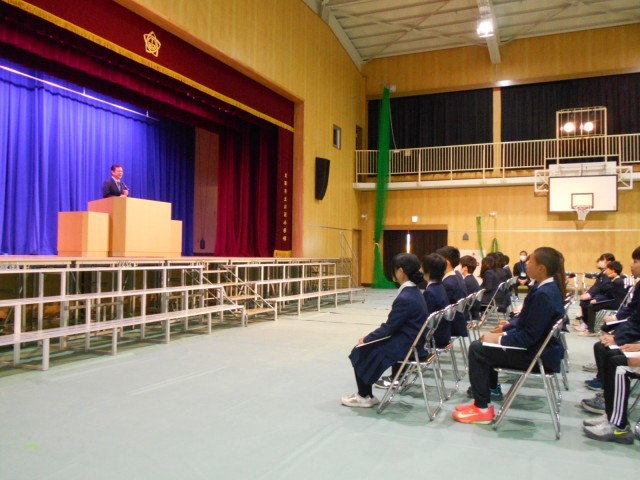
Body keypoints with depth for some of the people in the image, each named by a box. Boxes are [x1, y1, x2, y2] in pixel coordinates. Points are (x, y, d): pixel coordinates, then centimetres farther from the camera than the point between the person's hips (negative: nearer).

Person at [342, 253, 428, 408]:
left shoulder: (404, 298, -24)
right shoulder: (414, 292, 6)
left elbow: (389, 327, -19)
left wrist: (366, 339, -5)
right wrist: (370, 337, 9)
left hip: (405, 345, -9)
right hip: (410, 341, 9)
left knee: (360, 351, 0)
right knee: (369, 346, 14)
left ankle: (364, 397, 14)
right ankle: (365, 393, 21)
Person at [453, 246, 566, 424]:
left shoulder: (544, 295, -26)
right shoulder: (548, 288, 6)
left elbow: (529, 337, -26)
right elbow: (526, 322, 15)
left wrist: (499, 339, -17)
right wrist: (504, 334, 6)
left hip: (537, 354, -10)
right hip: (536, 345, 10)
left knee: (477, 349, -13)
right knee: (485, 343, 17)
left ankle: (482, 408, -4)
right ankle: (488, 391, 21)